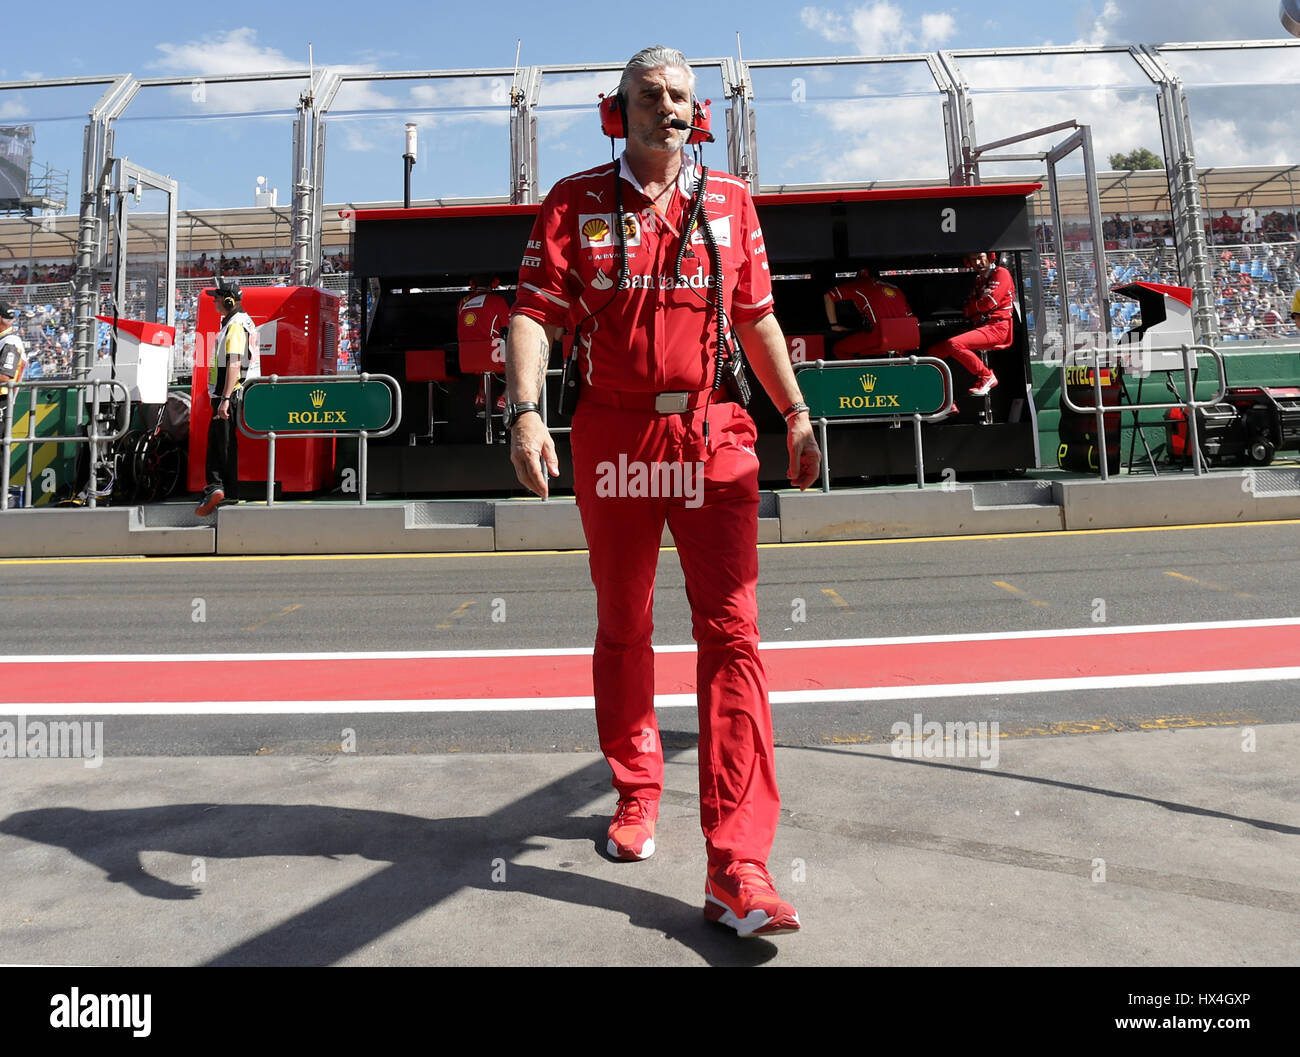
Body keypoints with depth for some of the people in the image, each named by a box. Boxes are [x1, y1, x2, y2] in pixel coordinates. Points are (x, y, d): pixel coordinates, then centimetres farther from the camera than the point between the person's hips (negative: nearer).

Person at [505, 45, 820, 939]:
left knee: (732, 635, -9)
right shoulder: (575, 202, 7)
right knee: (623, 630, 11)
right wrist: (525, 410, -20)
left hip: (714, 438, 1)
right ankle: (636, 795, 32)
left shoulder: (730, 201, 13)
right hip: (612, 440, 0)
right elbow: (536, 313, -3)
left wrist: (796, 413, 14)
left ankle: (737, 867, -5)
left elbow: (756, 315, 17)